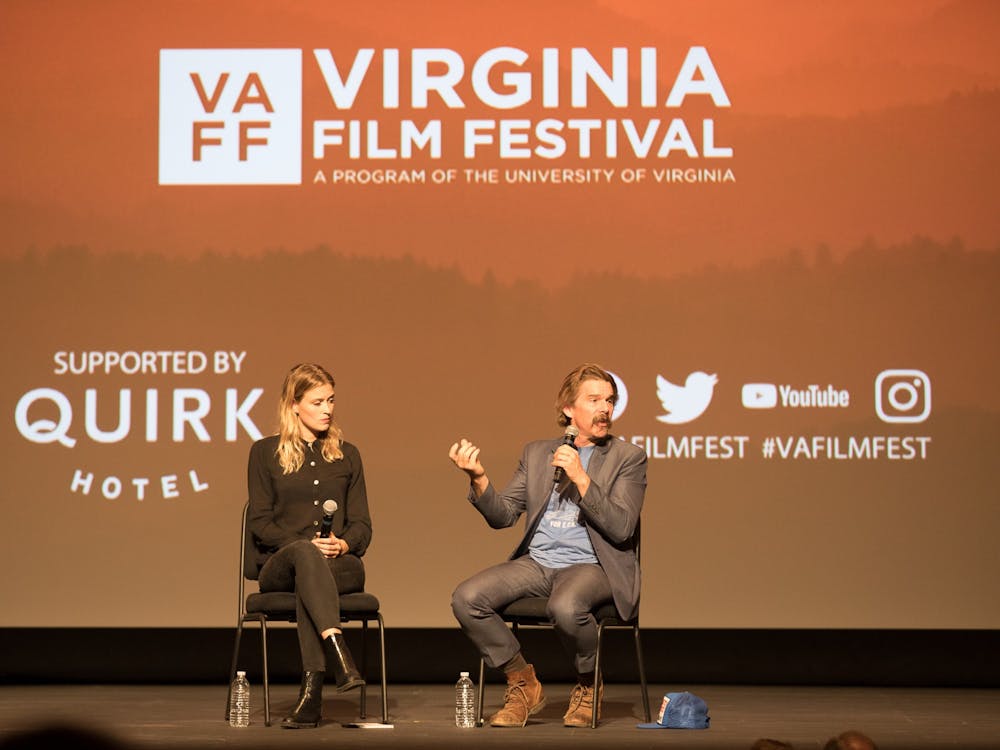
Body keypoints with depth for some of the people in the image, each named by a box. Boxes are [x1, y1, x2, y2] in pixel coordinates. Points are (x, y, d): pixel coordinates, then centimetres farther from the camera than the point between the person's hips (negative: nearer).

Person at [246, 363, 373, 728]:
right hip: (278, 565, -1)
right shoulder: (265, 452, 11)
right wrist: (306, 545, -13)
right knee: (303, 554, -39)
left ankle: (312, 687, -48)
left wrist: (343, 544, -11)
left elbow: (362, 525, 13)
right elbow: (259, 522, 3)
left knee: (308, 580, -36)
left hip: (341, 565, 1)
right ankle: (341, 658, -57)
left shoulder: (347, 455, 18)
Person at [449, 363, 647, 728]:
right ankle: (522, 683, 0)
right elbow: (502, 515, 10)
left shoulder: (628, 457, 4)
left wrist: (580, 478, -17)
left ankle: (588, 686, -6)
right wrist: (479, 479, -8)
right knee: (466, 598, -21)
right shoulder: (536, 453, 16)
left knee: (565, 607, -38)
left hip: (591, 566, -4)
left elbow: (621, 528, -8)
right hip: (537, 561, 4)